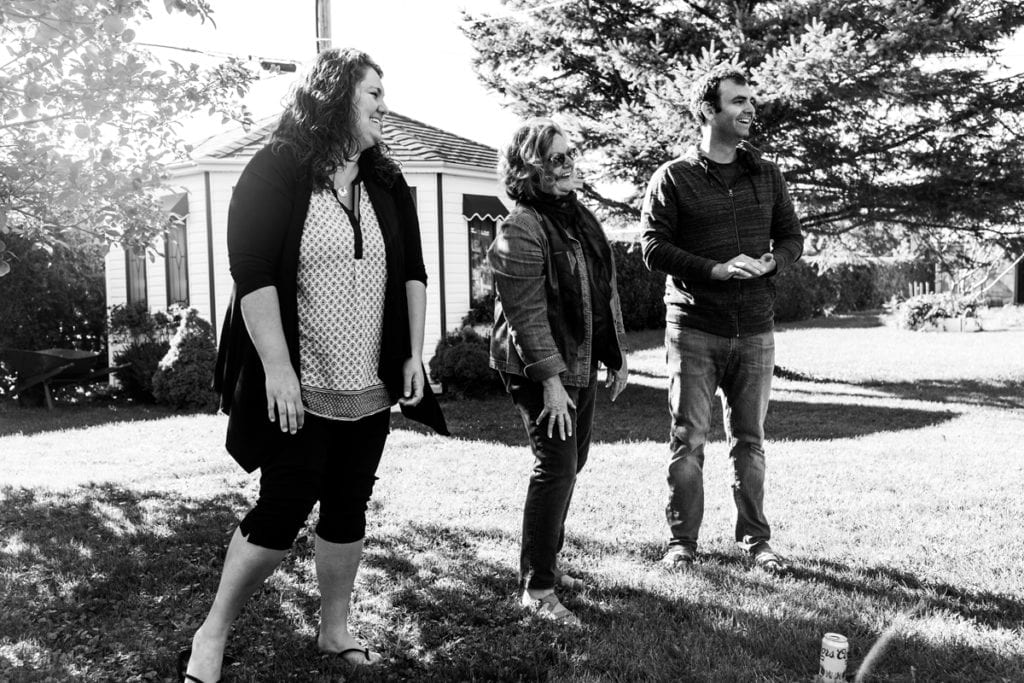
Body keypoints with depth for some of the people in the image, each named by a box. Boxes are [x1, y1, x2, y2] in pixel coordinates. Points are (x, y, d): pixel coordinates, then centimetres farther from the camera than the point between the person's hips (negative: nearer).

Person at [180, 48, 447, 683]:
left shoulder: (388, 183, 9)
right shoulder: (276, 172, -8)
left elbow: (413, 273, 11)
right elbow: (252, 273, -14)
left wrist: (413, 355, 4)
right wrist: (277, 368, -19)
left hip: (372, 390, 6)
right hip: (300, 391, -5)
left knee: (349, 507, 12)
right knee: (283, 509, -2)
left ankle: (336, 629, 28)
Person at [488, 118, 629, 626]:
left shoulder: (579, 216, 12)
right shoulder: (520, 229, -16)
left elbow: (604, 292, 17)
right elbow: (526, 313, -21)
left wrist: (616, 355, 16)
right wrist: (551, 380, -23)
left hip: (581, 364, 9)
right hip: (540, 369, -9)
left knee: (571, 464, 14)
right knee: (556, 468, -10)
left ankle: (547, 560, 30)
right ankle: (536, 588, 0)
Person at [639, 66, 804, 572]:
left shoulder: (767, 176, 11)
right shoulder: (673, 178, -2)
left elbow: (792, 237, 15)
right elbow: (652, 247, -7)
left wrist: (770, 263, -8)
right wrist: (716, 270, -18)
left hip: (755, 330, 4)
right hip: (693, 329, -3)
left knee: (749, 439, 10)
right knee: (688, 438, 1)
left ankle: (755, 539, 22)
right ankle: (682, 541, 13)